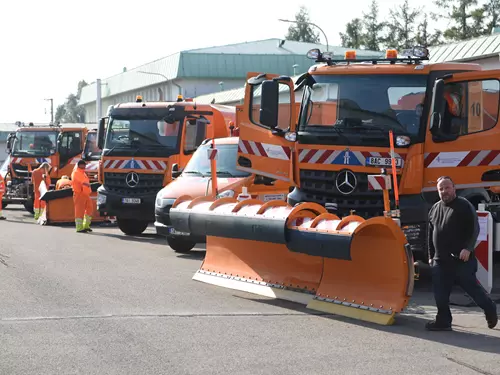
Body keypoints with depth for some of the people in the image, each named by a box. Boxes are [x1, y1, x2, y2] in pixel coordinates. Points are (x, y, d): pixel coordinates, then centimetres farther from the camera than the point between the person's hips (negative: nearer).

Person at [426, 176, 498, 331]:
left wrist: (468, 248, -21)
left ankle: (489, 309, 20)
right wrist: (431, 255, 20)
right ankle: (443, 321, 11)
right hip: (441, 260, 6)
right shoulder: (435, 209, 16)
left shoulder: (464, 206, -5)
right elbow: (431, 235, 23)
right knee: (441, 294, 3)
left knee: (472, 287, -1)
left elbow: (474, 229, -11)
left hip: (461, 259, -6)